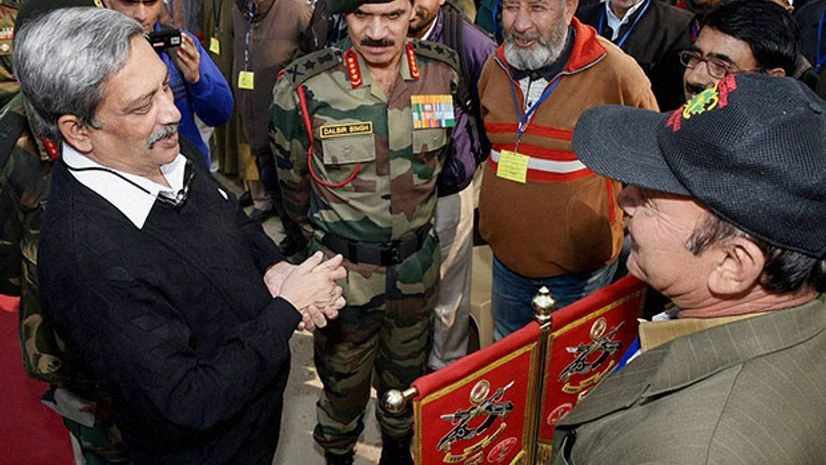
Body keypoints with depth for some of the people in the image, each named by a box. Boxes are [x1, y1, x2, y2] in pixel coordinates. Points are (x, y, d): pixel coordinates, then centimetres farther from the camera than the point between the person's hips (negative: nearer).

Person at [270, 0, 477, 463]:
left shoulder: (444, 73, -11)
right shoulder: (304, 89, -20)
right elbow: (293, 184, -1)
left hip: (418, 264, 3)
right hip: (342, 268, -3)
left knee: (407, 372, 25)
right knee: (343, 378, 19)